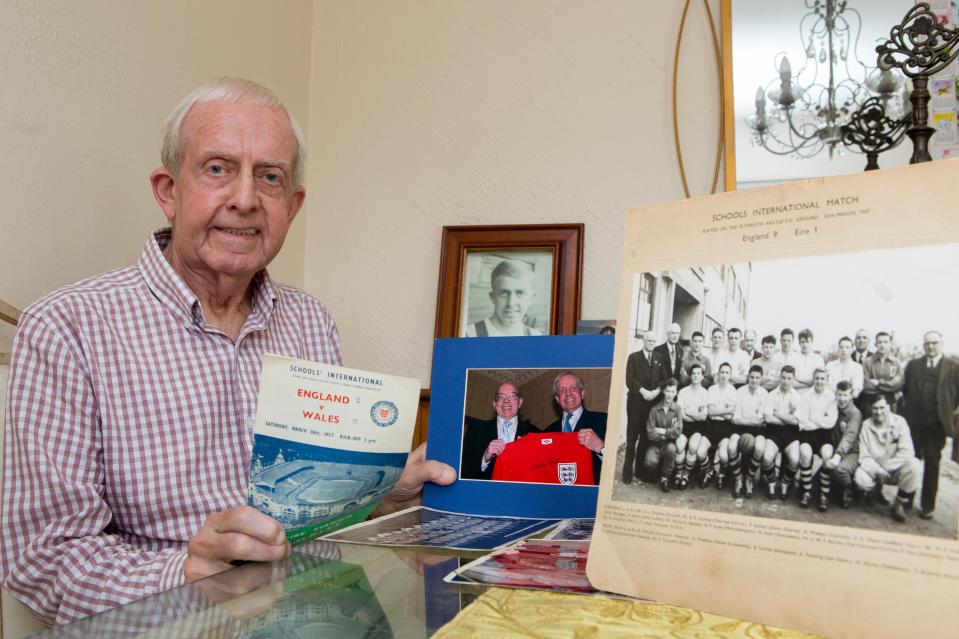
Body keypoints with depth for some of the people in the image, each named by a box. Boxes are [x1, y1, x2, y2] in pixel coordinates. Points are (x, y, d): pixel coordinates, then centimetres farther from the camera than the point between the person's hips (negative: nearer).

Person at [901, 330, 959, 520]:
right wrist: (909, 405, -3)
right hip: (914, 421, 1)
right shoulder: (913, 365, 10)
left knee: (932, 463, 5)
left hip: (937, 423, -1)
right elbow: (905, 388, 10)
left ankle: (928, 505, 14)